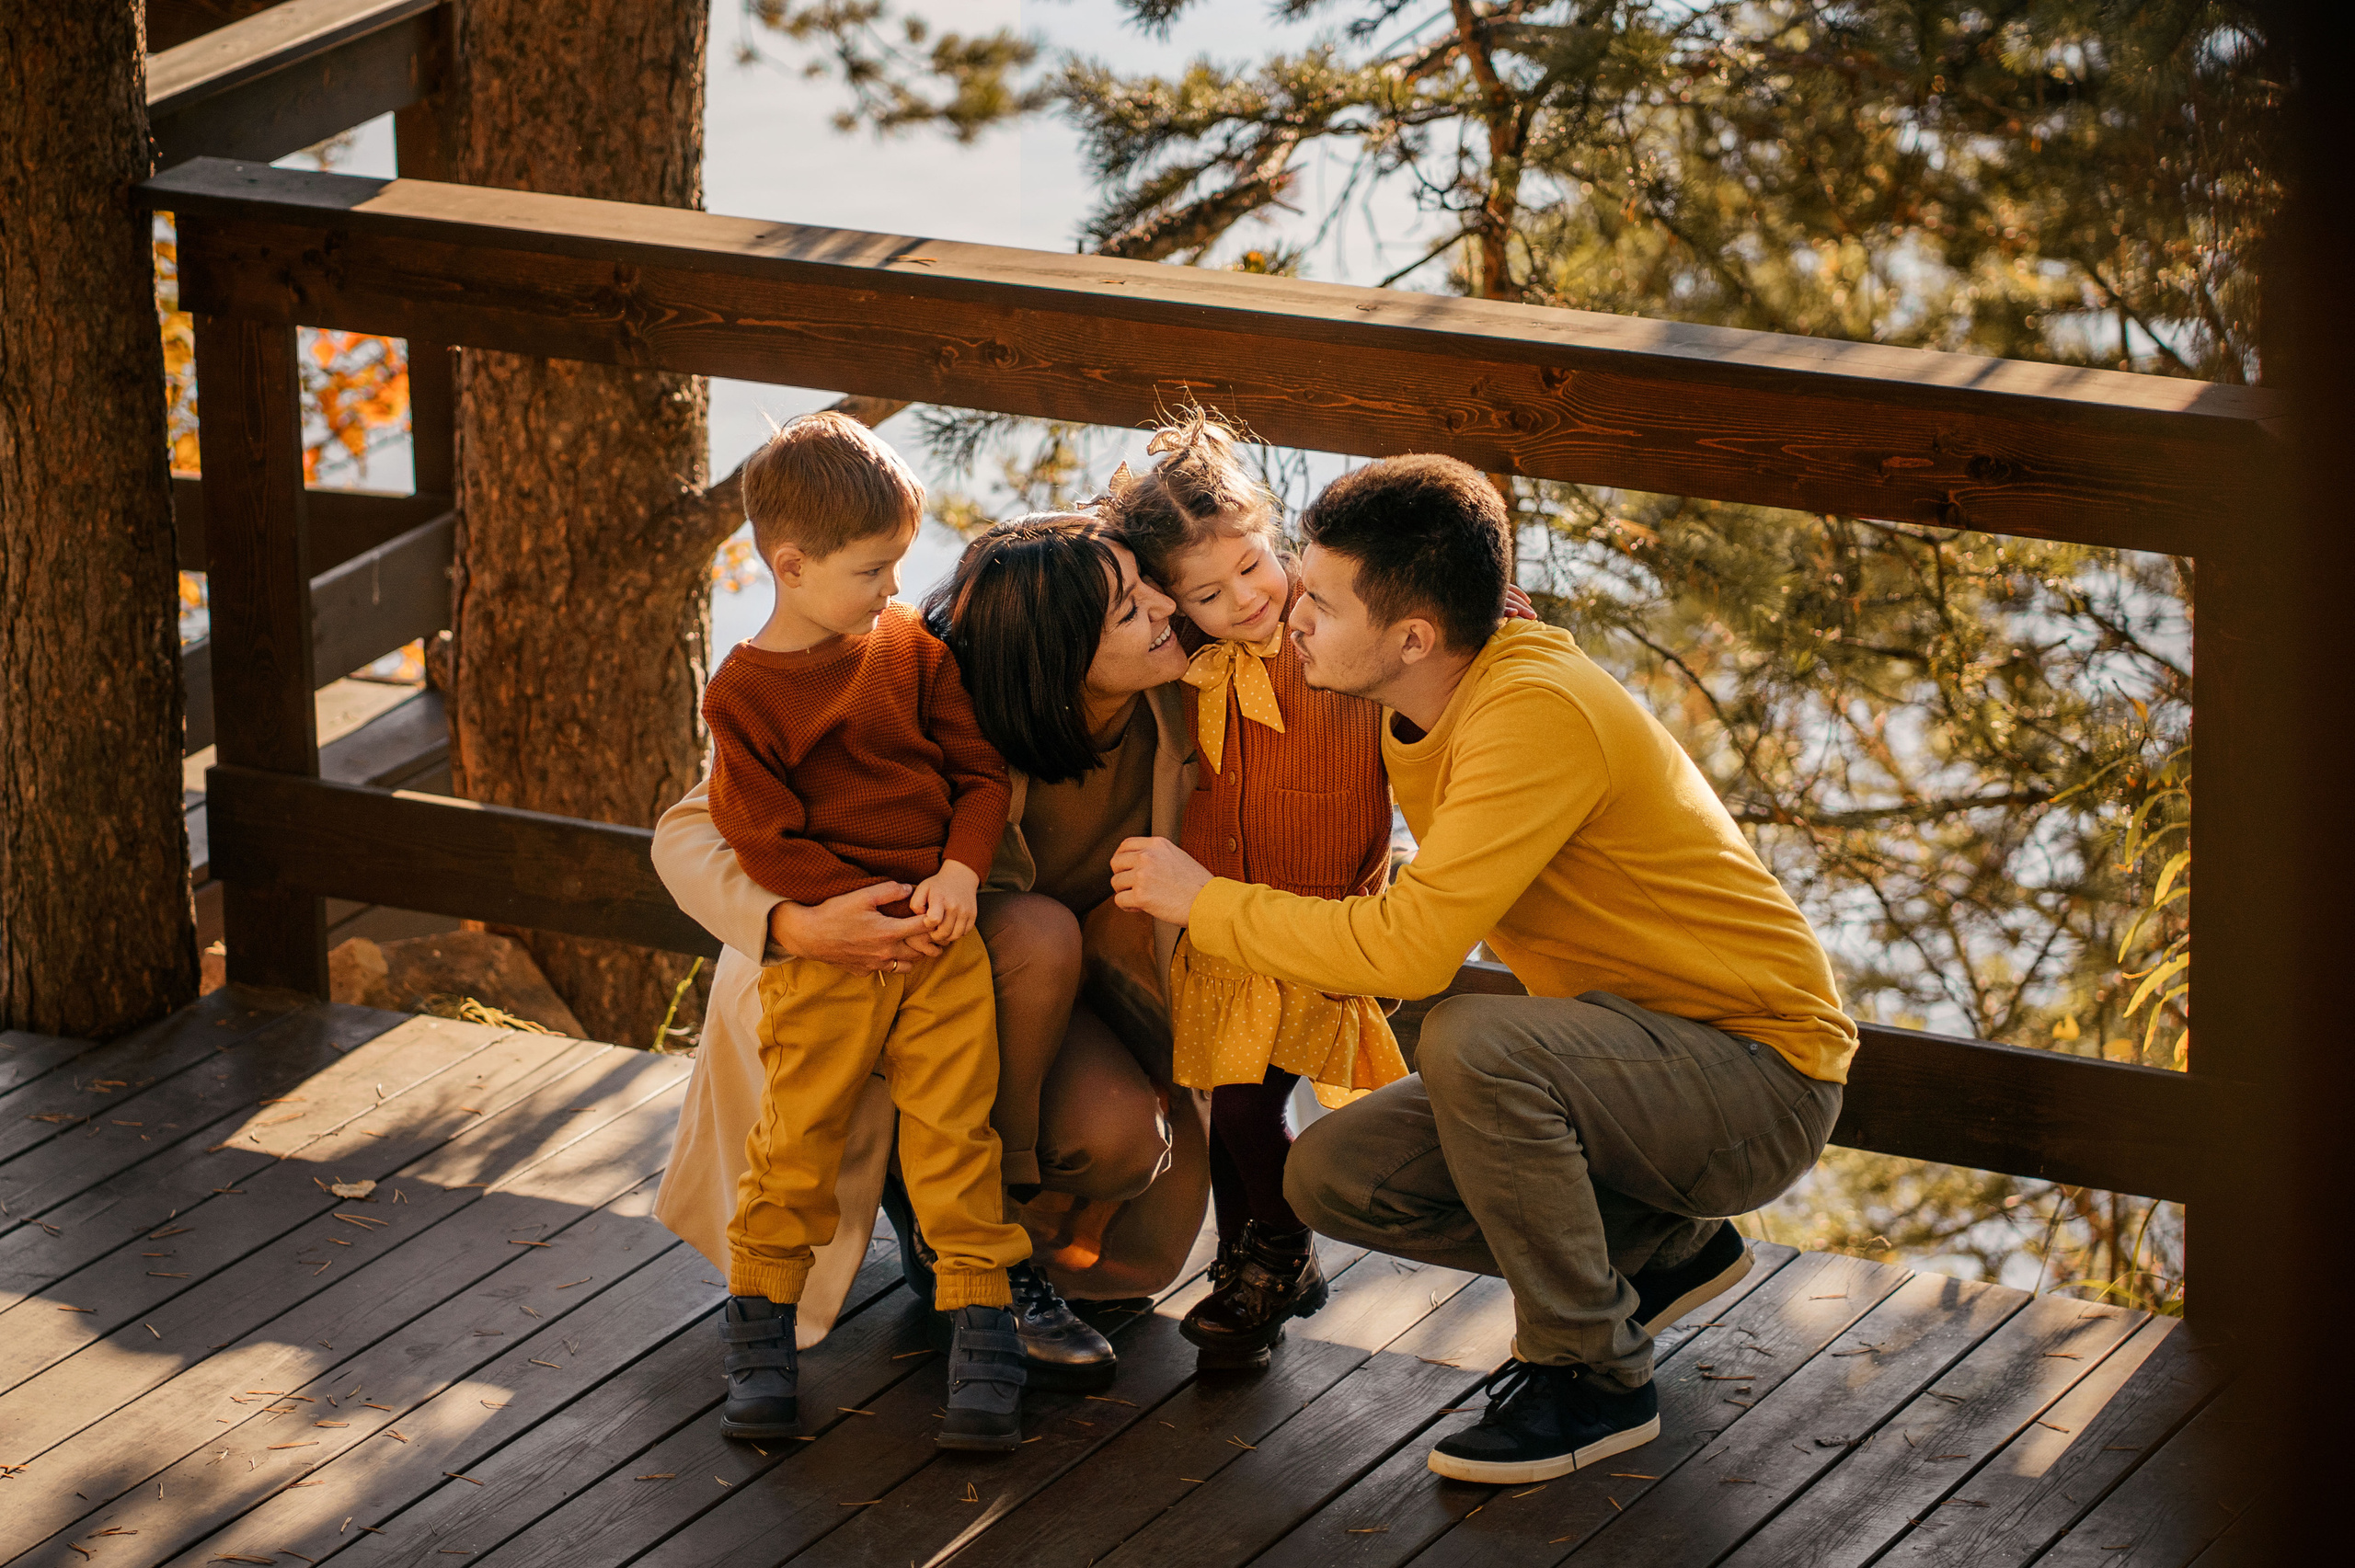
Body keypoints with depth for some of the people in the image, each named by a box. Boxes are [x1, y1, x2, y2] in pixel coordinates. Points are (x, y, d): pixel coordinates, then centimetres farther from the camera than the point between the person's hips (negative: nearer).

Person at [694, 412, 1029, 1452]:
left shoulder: (909, 647, 6)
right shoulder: (743, 694, -4)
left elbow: (980, 771, 9)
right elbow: (765, 838, -7)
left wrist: (959, 872, -8)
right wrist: (864, 900, -15)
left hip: (938, 935, 2)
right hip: (821, 950, -2)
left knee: (954, 1130, -2)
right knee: (797, 1137, 1)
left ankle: (981, 1328, 1)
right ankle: (760, 1326, 16)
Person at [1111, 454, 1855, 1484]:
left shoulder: (1537, 712, -26)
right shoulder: (1420, 716, 2)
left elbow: (1412, 946, -32)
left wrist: (1203, 902, -19)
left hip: (1759, 1077, -9)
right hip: (1627, 1065, 9)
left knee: (1472, 1041, -33)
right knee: (1331, 1175, -3)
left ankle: (1590, 1373, -14)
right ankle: (1659, 1250, 14)